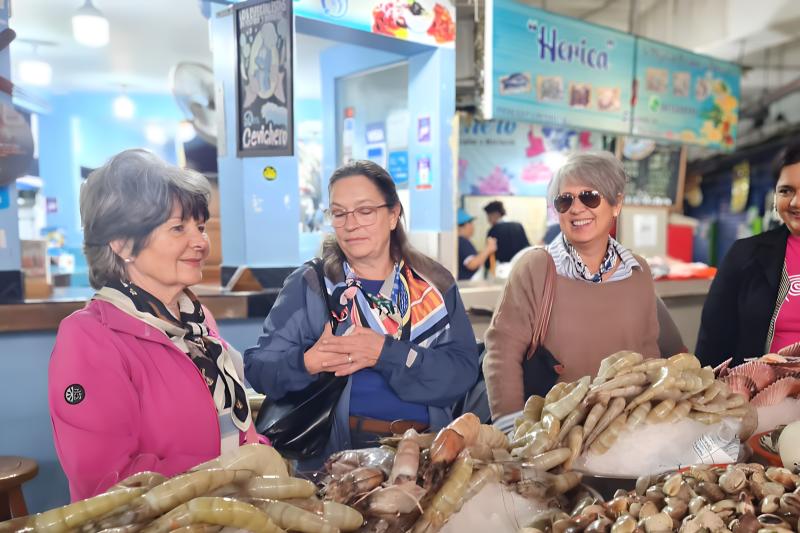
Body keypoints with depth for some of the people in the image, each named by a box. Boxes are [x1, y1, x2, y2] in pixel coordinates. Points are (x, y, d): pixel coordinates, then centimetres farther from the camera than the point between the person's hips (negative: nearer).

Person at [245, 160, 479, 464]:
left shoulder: (435, 284, 6)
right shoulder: (309, 284, 3)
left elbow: (463, 370, -4)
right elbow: (257, 367, 0)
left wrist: (384, 354, -16)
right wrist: (305, 363, -19)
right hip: (334, 453, -1)